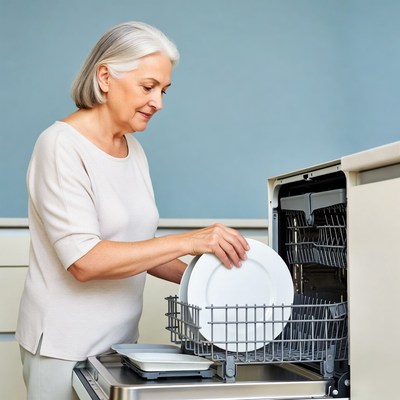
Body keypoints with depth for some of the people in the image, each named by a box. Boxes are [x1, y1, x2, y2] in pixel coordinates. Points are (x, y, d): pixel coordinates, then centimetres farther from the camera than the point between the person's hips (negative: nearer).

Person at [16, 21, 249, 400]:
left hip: (120, 340, 7)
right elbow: (84, 261, -22)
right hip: (66, 350, -6)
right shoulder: (61, 145, -14)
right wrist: (188, 241, -25)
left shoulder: (133, 150, 8)